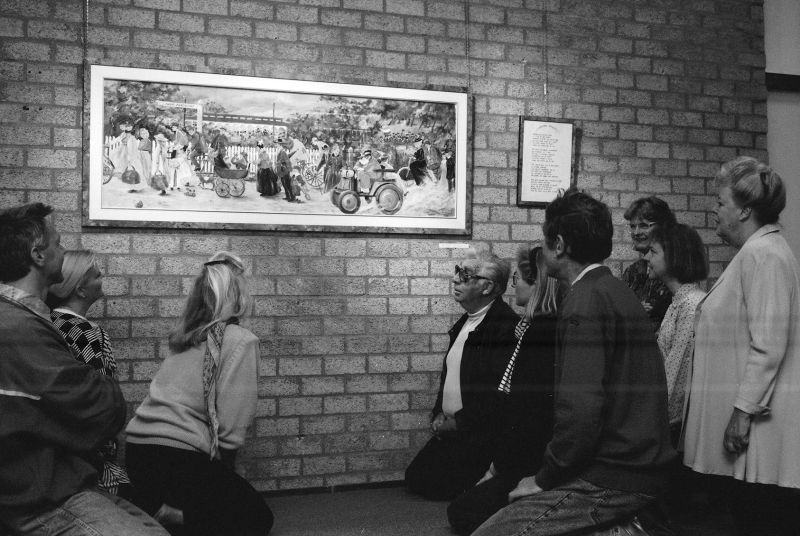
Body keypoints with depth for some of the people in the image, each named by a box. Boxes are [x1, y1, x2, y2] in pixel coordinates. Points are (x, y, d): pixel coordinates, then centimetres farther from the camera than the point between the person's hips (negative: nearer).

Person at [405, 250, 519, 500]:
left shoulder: (506, 326, -19)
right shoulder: (465, 321, 12)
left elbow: (499, 392, -23)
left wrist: (458, 423, -16)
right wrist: (439, 414, 4)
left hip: (479, 433, -9)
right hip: (451, 428, 9)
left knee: (435, 486, -11)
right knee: (415, 477, 5)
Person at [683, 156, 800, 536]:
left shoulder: (762, 254, -15)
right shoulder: (757, 251, 17)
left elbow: (768, 346, -21)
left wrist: (744, 410, -20)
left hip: (757, 420, -10)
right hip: (748, 410, 10)